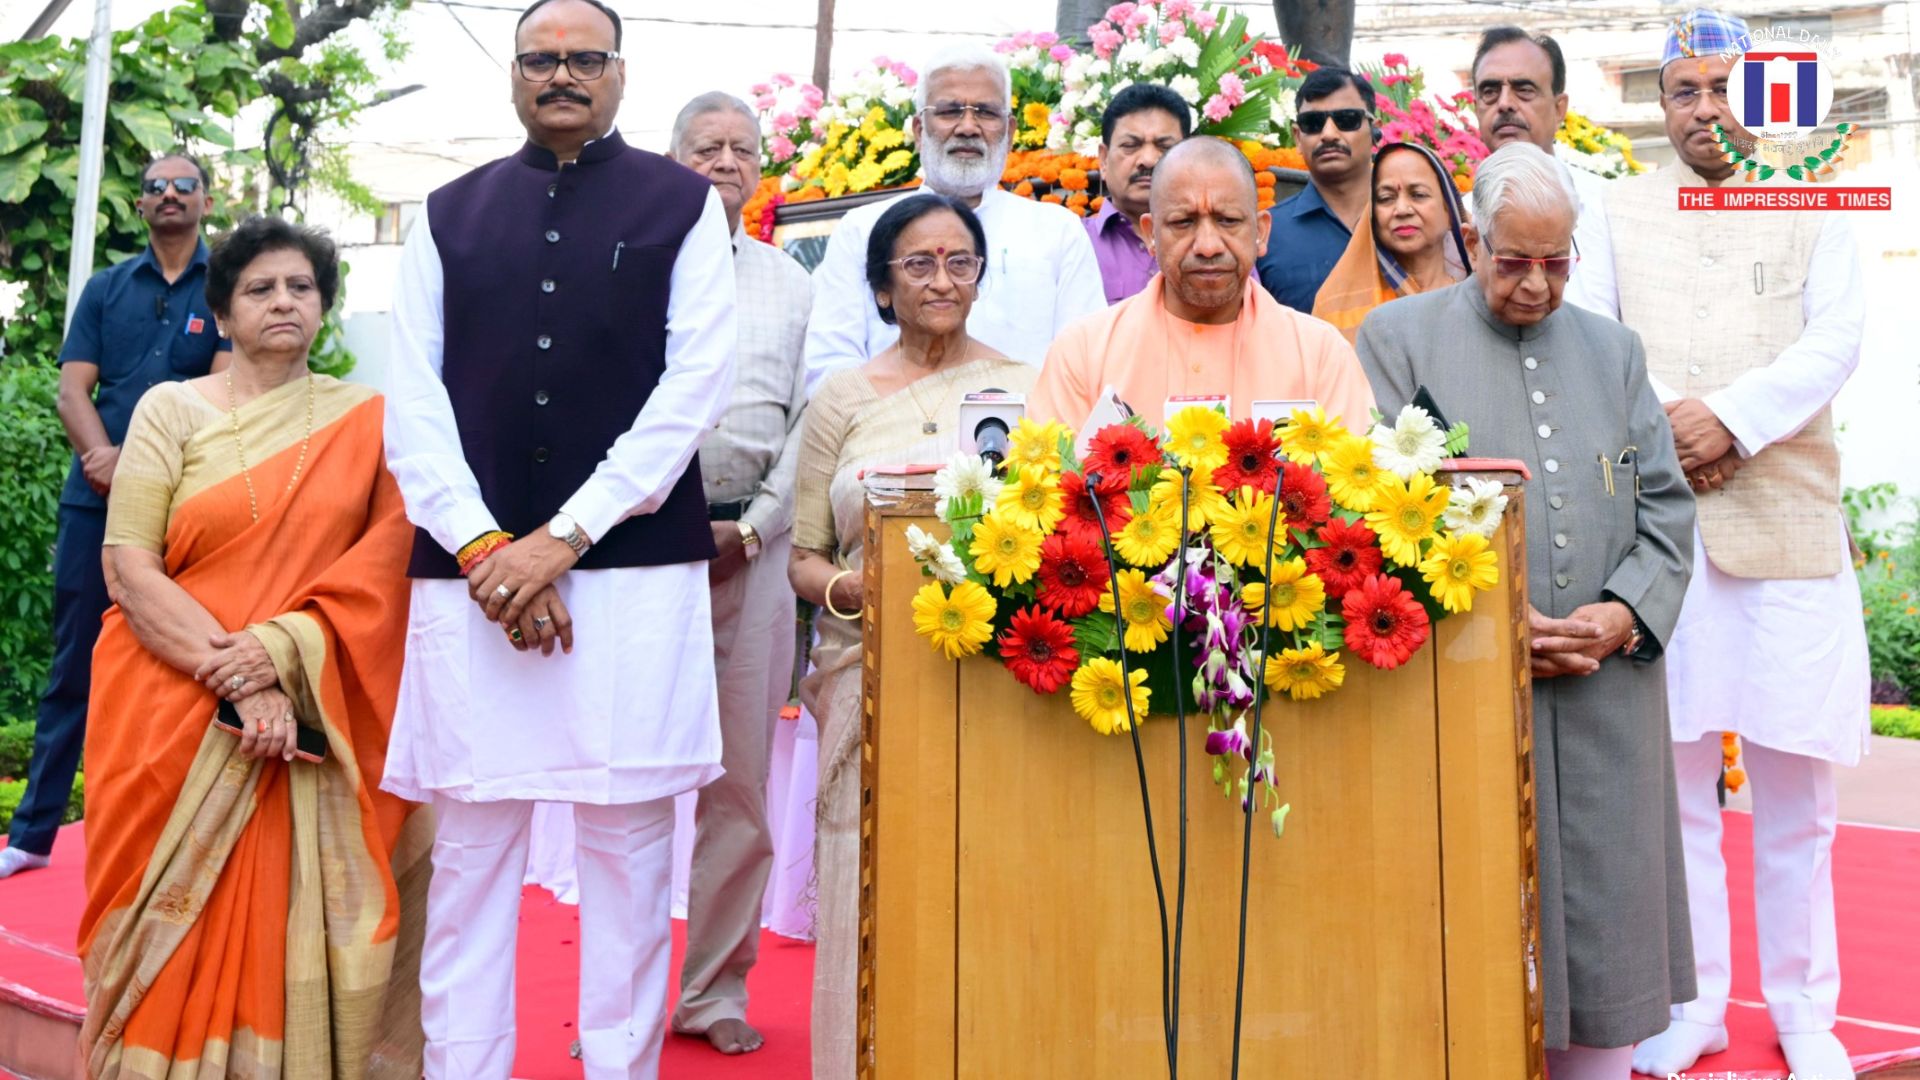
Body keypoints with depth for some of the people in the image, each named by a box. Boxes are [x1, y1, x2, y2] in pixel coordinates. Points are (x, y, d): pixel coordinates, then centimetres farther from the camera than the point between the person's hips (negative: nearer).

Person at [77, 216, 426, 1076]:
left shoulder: (364, 418, 8)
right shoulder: (171, 409, 5)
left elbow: (388, 555, -4)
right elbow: (128, 566, -5)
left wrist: (283, 649, -19)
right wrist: (235, 675, -17)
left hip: (316, 720, 1)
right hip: (178, 712, 0)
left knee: (293, 925, -7)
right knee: (184, 931, -7)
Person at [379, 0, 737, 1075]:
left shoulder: (684, 205, 8)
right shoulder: (448, 214, 15)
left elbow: (698, 384, -3)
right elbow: (415, 398, 8)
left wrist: (565, 535, -9)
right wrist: (482, 545, -6)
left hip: (636, 565, -2)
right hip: (472, 566, 2)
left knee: (630, 843, 2)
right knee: (471, 841, 5)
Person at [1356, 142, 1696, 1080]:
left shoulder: (1614, 349, 16)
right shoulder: (1398, 336, 3)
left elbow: (1666, 503, 13)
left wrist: (1628, 613, -5)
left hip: (1607, 694, 4)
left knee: (1603, 918, 8)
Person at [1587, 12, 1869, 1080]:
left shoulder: (1812, 207, 10)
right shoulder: (1619, 211, 13)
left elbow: (1836, 341, -1)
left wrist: (1732, 420, -14)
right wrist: (1658, 431, -9)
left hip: (1788, 522, 0)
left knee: (1794, 787, 3)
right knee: (1674, 777, 4)